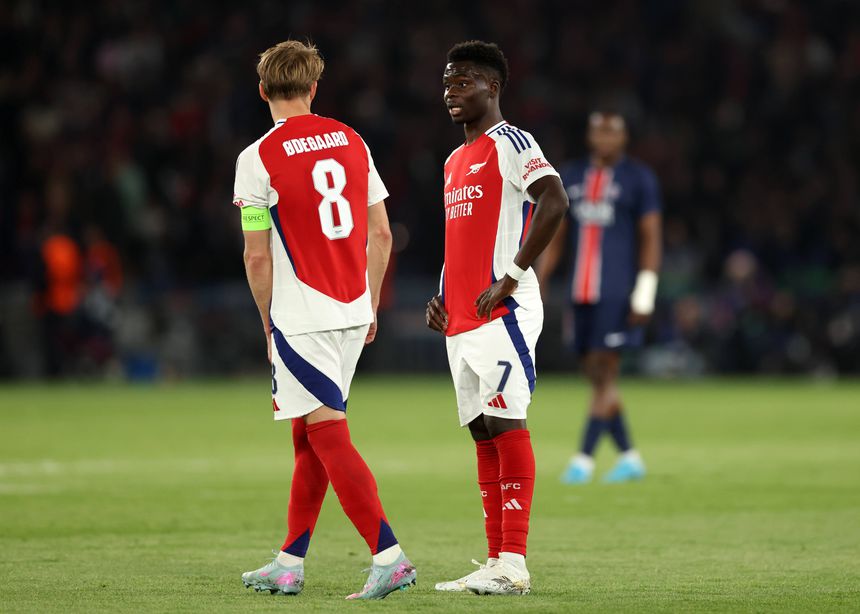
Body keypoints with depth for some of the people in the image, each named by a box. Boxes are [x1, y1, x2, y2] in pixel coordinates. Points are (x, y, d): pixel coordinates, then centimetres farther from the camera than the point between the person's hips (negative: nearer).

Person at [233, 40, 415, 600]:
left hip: (301, 317, -6)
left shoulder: (258, 158, -8)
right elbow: (380, 234, 10)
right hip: (352, 312, 6)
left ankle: (389, 556, -16)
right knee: (309, 437, 15)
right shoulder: (351, 142, 8)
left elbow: (257, 256, -6)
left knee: (328, 435, -7)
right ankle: (290, 565, 20)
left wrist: (269, 324, 6)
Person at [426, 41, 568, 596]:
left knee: (507, 426, -12)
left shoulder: (510, 144, -7)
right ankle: (495, 564, 10)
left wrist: (511, 277, -23)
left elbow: (554, 201, -22)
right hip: (460, 321, 9)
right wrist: (441, 296, 16)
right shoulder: (455, 161, 22)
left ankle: (514, 564, -15)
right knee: (484, 436, 8)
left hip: (503, 314, -9)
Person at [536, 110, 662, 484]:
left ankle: (584, 459, -8)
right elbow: (555, 238, 18)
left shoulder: (638, 179, 0)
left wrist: (644, 294, -10)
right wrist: (537, 286, 12)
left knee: (604, 373, -8)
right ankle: (629, 458, 16)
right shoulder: (572, 178, 14)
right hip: (582, 294, 6)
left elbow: (650, 239, -2)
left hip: (617, 294, -6)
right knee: (595, 376, 6)